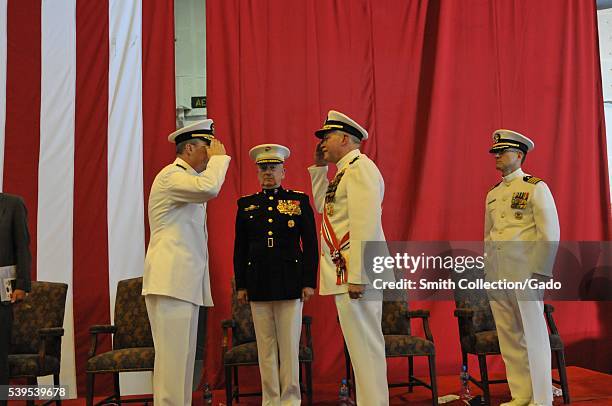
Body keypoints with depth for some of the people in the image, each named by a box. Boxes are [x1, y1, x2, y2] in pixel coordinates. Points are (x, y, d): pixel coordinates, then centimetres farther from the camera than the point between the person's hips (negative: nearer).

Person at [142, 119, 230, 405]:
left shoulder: (187, 178, 23)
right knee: (172, 356, -10)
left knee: (183, 356, 9)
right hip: (171, 280, -10)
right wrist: (219, 157, -12)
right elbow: (209, 188, -28)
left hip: (186, 282, 10)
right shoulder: (170, 175, -9)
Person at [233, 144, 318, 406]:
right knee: (265, 348, 7)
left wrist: (309, 282, -3)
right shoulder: (245, 204, 11)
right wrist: (240, 285, 6)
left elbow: (310, 244, 3)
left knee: (289, 347, 2)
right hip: (258, 285, 2)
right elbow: (240, 249, 11)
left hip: (290, 284, -2)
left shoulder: (299, 200, 6)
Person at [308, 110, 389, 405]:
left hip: (354, 271, -10)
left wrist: (356, 276, -23)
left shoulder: (360, 168, -12)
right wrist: (318, 167, 21)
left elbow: (365, 225, -21)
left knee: (364, 343, -4)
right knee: (363, 343, 14)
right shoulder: (346, 171, 18)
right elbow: (321, 205, 29)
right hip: (346, 272, 10)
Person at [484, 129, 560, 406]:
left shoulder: (536, 188, -2)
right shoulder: (493, 194, 16)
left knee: (533, 336, -1)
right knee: (509, 338, 8)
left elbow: (550, 234, -8)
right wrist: (487, 271, 12)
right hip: (496, 275, 6)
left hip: (524, 272, -6)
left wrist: (539, 273, -13)